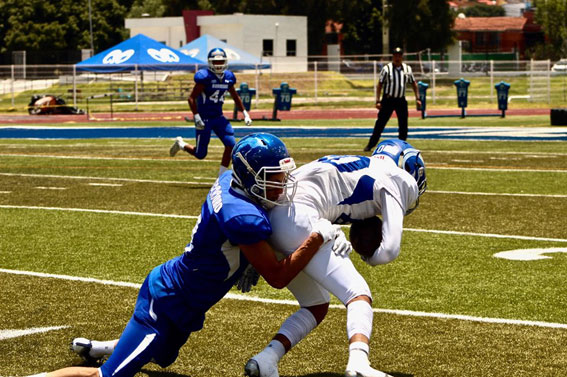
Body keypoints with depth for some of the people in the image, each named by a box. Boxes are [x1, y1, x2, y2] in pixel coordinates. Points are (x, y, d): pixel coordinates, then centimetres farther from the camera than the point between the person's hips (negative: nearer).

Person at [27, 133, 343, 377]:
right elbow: (278, 278, -23)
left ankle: (97, 348, 50)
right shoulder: (243, 218, -32)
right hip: (168, 302, -10)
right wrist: (318, 238, -19)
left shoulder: (229, 181, -7)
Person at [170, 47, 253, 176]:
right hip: (204, 118, -6)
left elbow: (235, 97, 20)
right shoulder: (205, 77, -17)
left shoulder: (228, 77, 4)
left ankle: (222, 175, 5)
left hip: (218, 117, 6)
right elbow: (191, 98, -16)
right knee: (200, 154, 0)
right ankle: (181, 144, 30)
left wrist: (245, 113, 16)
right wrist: (196, 117, -24)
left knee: (231, 145, -8)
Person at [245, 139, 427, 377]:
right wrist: (370, 257, 19)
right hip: (295, 218, -8)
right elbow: (389, 250, -1)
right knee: (359, 295, -5)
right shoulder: (397, 180, 8)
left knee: (316, 307, 19)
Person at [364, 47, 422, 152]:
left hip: (401, 100, 3)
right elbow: (379, 85, -3)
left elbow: (413, 83, 16)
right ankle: (370, 145, 3)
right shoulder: (386, 69, -5)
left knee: (403, 124, 2)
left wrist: (417, 98, 10)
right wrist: (378, 101, -8)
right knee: (380, 123, -3)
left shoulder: (407, 69, 5)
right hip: (388, 99, -3)